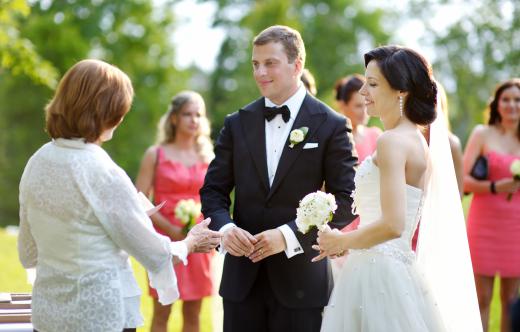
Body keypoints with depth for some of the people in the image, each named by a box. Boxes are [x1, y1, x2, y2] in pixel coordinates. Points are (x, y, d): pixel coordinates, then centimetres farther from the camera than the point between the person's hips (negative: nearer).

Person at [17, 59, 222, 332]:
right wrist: (190, 243, 9)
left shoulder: (37, 163, 1)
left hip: (48, 310, 7)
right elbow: (154, 254, -10)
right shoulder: (103, 174, -19)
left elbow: (28, 253, 12)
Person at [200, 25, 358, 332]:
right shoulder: (237, 124, 9)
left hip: (300, 280, -3)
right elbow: (214, 189, 9)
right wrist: (224, 227, -12)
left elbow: (346, 200, -7)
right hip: (243, 279, 3)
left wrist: (289, 235, -18)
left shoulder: (331, 126, -2)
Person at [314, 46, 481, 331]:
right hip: (401, 267, 9)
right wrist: (347, 243, 16)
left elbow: (393, 225, -23)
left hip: (377, 272, -9)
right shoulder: (418, 140, 14)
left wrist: (342, 241, -8)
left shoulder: (391, 140, -14)